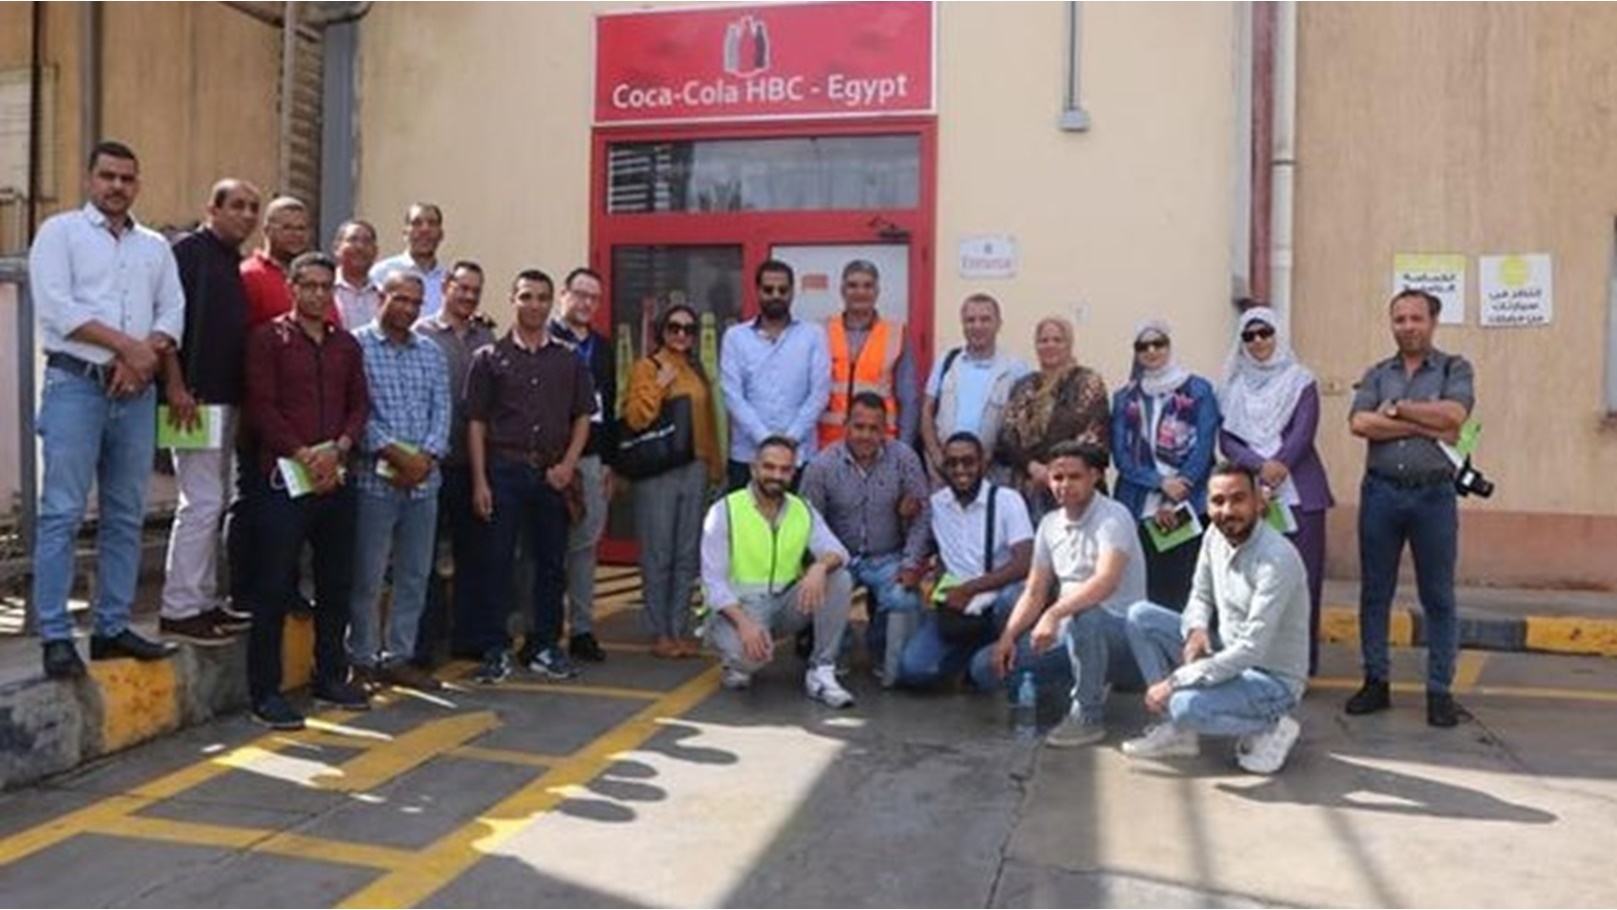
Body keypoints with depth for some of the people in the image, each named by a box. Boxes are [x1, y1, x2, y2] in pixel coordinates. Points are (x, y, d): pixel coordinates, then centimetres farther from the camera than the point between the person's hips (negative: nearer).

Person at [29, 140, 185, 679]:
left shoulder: (155, 246, 18)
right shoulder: (60, 232, 4)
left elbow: (173, 311, 8)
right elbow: (56, 306, -8)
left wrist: (145, 356, -10)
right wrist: (127, 345, -12)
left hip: (135, 391, 5)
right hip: (76, 385, -5)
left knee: (126, 515, 6)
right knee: (62, 514, -6)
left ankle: (112, 627, 13)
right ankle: (55, 637, -3)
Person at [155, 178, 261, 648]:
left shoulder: (234, 262, 19)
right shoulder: (189, 249, -7)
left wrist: (246, 384, 15)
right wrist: (176, 385, -21)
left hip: (226, 397, 9)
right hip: (196, 395, -9)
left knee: (214, 503, 12)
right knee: (202, 502, -9)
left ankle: (204, 601, 20)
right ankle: (179, 610, -2)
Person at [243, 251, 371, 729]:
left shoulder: (345, 344, 15)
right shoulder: (269, 338, -1)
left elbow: (360, 404, 12)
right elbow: (261, 407, -8)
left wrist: (338, 448, -6)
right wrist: (304, 456, -15)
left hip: (335, 477, 6)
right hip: (285, 476, -5)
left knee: (337, 581, 12)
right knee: (275, 586, -3)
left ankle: (331, 676, 24)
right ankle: (265, 691, 3)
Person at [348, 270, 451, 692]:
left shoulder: (431, 352, 14)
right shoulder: (356, 346, -2)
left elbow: (441, 408, 7)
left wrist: (426, 456, -9)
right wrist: (393, 452, -16)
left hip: (424, 479, 5)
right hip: (375, 477, -5)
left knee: (415, 575, 10)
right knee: (368, 576, 1)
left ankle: (399, 657, 20)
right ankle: (363, 660, 13)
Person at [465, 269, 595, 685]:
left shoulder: (569, 361, 9)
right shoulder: (489, 358, 3)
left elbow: (583, 417, 10)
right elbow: (475, 422, 1)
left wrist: (568, 463, -5)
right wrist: (479, 481, -6)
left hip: (552, 474, 2)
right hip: (504, 470, -2)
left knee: (552, 562, 7)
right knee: (497, 562, 0)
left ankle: (544, 646, 19)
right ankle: (495, 648, 10)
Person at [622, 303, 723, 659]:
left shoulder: (698, 372, 15)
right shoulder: (646, 367, -2)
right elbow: (636, 419, -11)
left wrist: (716, 464, 15)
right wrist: (659, 386, -18)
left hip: (694, 470, 5)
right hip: (657, 470, -5)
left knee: (688, 555, 8)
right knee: (658, 554, -1)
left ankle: (680, 630, 16)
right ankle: (660, 633, 8)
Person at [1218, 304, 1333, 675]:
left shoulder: (1300, 381, 8)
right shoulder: (1233, 387, 14)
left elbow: (1302, 435, -4)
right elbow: (1227, 440, 4)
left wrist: (1277, 469, -16)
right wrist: (1261, 467, -13)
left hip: (1298, 491, -2)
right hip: (1247, 491, 2)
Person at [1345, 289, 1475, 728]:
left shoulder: (1454, 369, 5)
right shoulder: (1376, 374, 11)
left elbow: (1454, 415, -15)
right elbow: (1359, 423, -7)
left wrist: (1398, 408, -6)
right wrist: (1425, 427, -12)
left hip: (1433, 495, -2)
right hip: (1380, 492, 3)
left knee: (1438, 597, 4)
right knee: (1375, 592, 8)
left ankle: (1440, 691, 12)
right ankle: (1376, 682, 18)